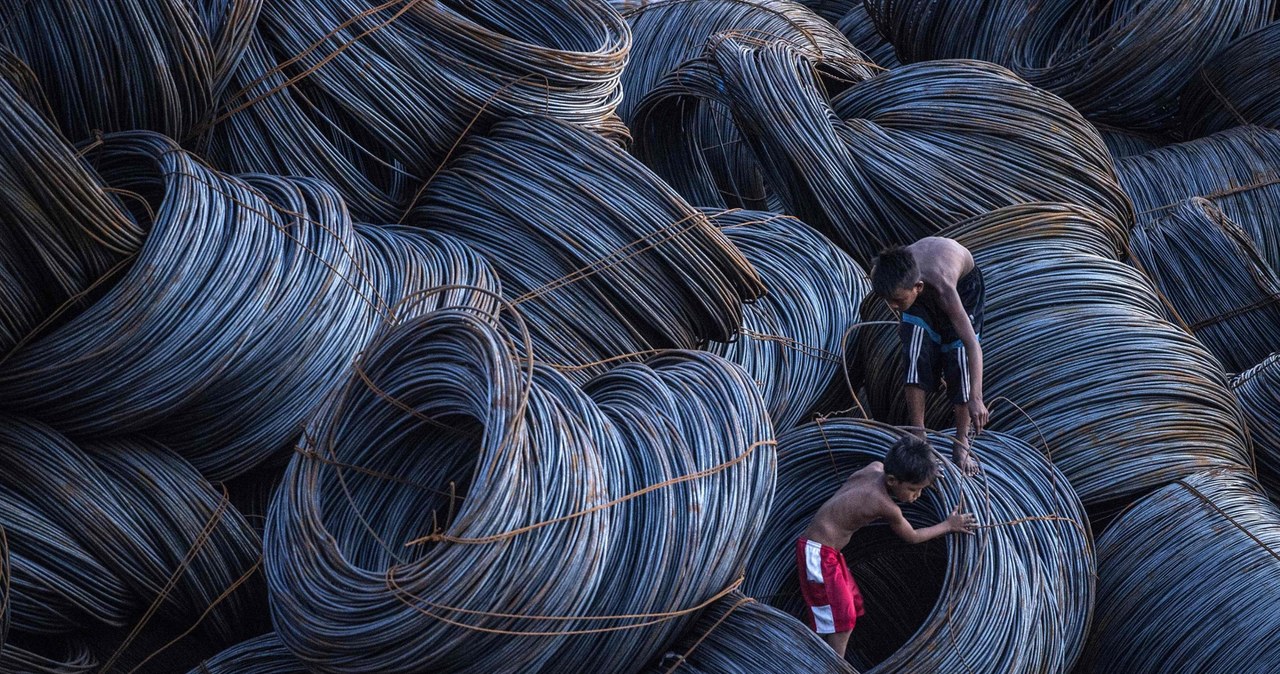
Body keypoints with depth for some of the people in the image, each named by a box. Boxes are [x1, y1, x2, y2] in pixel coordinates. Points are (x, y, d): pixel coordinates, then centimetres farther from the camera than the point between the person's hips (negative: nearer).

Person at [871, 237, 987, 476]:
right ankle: (917, 433, -7)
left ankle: (961, 444, 1)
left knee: (959, 357, -10)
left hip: (963, 283, -3)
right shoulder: (880, 275, -34)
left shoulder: (943, 288, -47)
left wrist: (976, 398, -57)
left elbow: (972, 344, -49)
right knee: (916, 353, -13)